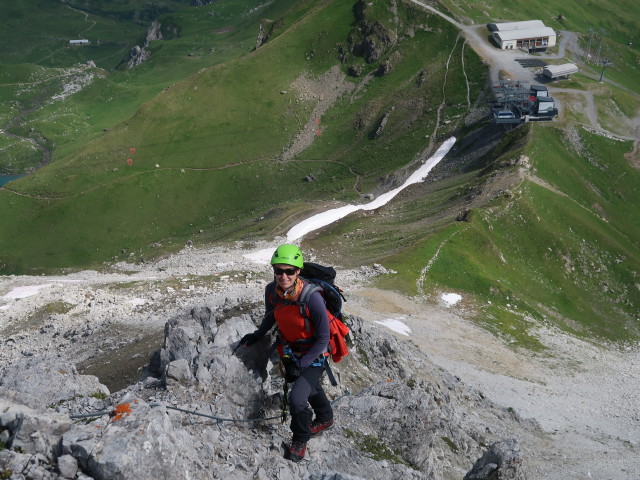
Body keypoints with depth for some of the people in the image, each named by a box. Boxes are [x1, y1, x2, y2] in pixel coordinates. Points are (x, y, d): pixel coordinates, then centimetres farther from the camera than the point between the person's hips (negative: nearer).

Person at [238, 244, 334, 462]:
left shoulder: (311, 298, -35)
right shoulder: (271, 290, -18)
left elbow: (323, 339, -24)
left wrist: (301, 365, -23)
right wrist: (257, 335, 1)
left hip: (313, 354, -6)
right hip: (289, 351, 6)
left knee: (297, 399, -19)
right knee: (311, 388, 29)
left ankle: (300, 440, 10)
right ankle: (325, 418, 59)